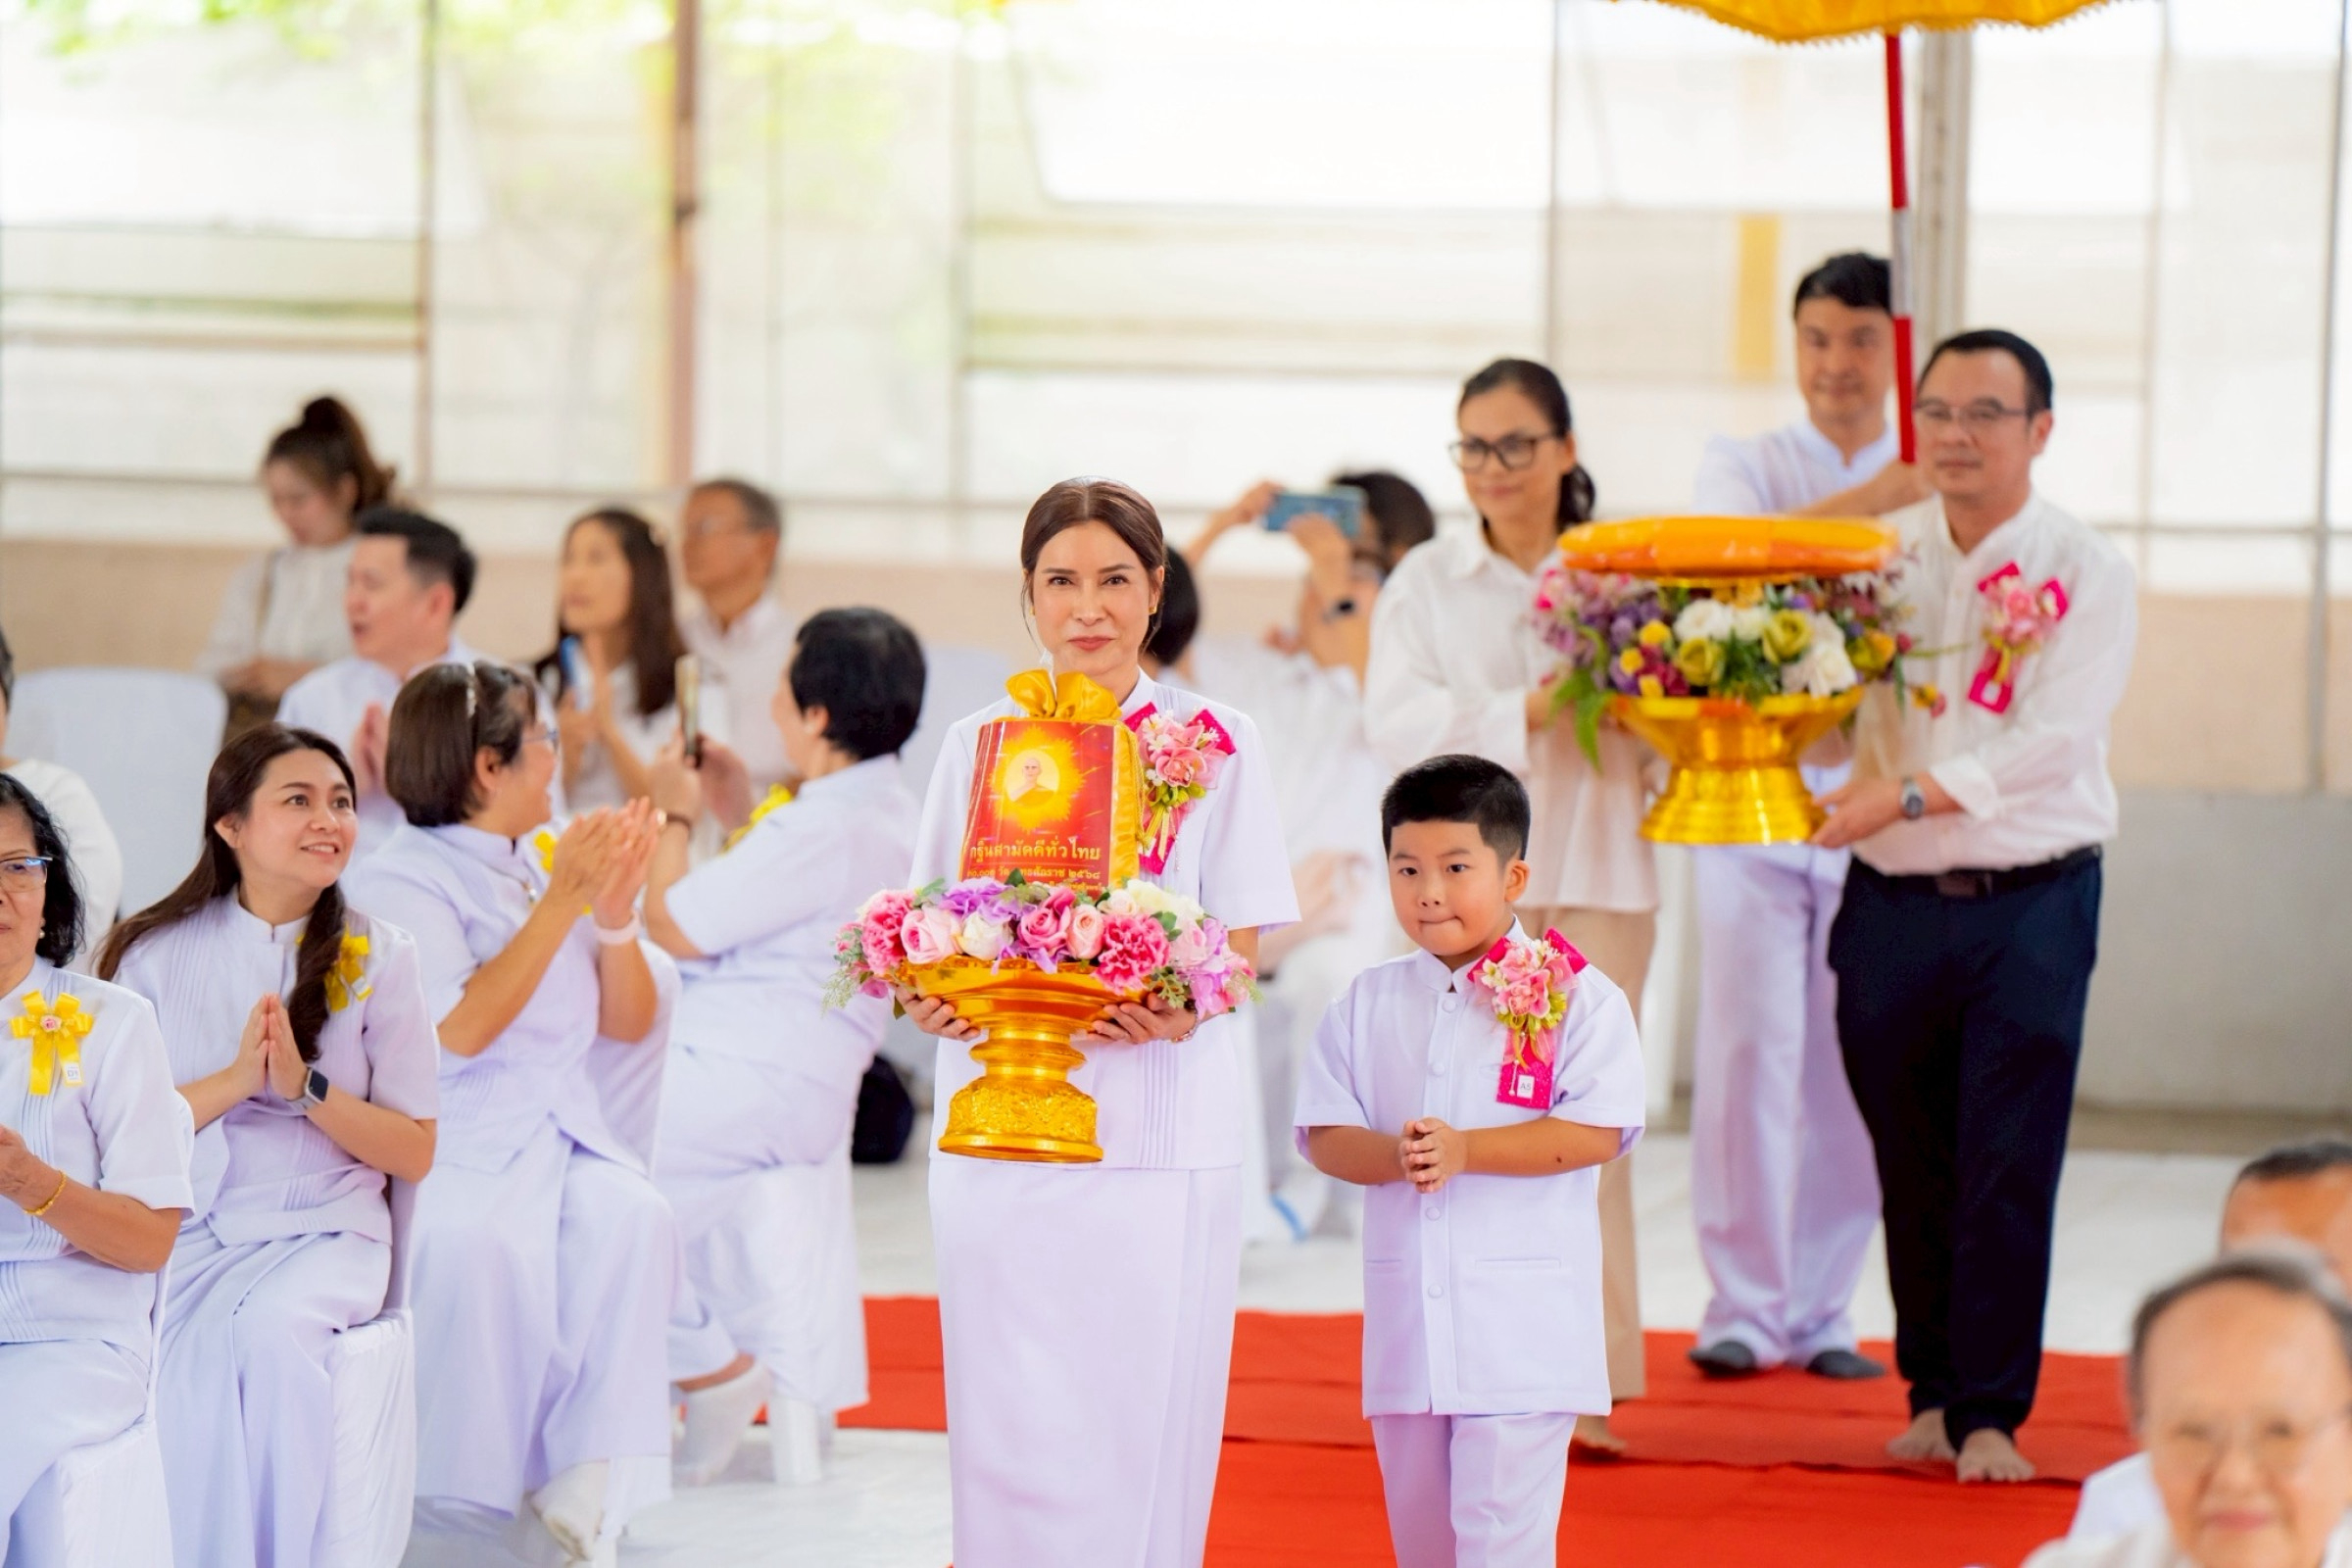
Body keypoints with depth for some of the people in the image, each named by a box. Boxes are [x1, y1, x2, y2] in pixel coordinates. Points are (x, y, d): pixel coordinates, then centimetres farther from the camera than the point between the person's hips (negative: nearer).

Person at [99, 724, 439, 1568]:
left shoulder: (376, 957, 6)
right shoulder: (158, 953, 6)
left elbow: (415, 1152, 4)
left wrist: (304, 1085, -11)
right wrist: (233, 1081, -13)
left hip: (324, 1234, 0)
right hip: (181, 1234, 0)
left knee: (264, 1334, -33)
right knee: (191, 1350, -33)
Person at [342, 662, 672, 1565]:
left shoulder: (550, 868, 18)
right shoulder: (396, 884, -3)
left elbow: (630, 1025, 18)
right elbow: (460, 1029, -17)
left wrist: (616, 910, 0)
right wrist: (562, 902, -15)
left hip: (566, 1142, 5)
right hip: (457, 1155, -5)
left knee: (630, 1221, -28)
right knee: (486, 1244, -37)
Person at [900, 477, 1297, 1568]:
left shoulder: (1214, 742, 5)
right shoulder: (979, 742, 12)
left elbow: (1237, 947, 2)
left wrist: (1180, 1011, -19)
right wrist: (930, 999, -10)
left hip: (1156, 1128, -2)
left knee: (1138, 1430, -4)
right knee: (1010, 1436, 0)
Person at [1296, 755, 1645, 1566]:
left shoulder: (1576, 996, -4)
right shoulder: (1367, 1004, 9)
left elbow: (1597, 1132, -13)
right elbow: (1324, 1134, 4)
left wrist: (1466, 1150, -21)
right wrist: (1396, 1156, -18)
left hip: (1521, 1326, -5)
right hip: (1405, 1324, 5)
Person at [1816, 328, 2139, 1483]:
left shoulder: (2085, 574, -2)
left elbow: (2054, 738, -14)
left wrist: (1906, 796, -22)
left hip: (2030, 906, -3)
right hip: (1892, 905, 3)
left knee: (2009, 1170, -4)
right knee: (1912, 1168, 7)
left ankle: (1991, 1413, 2)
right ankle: (1933, 1395, 19)